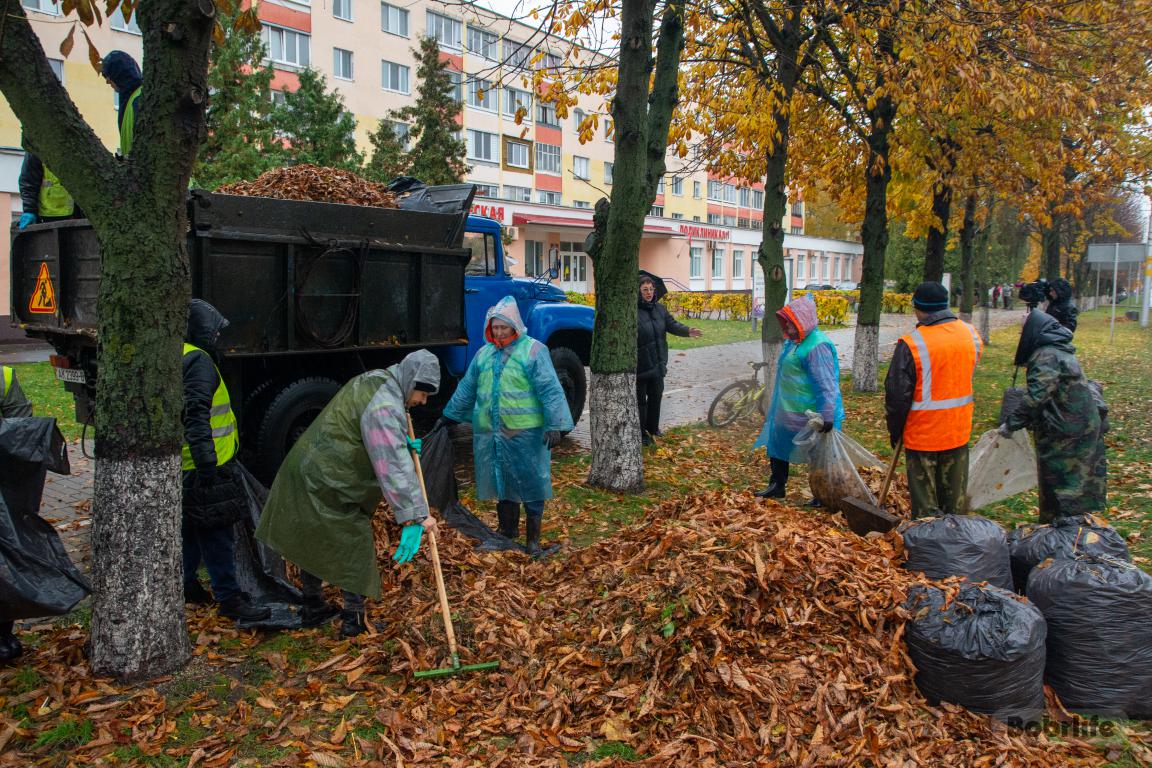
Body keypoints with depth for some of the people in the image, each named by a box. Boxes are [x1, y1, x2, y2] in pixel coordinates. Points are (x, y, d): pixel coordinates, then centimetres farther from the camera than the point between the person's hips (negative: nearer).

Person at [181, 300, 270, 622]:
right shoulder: (197, 360, -16)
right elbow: (196, 415, -27)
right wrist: (207, 464, -29)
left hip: (187, 464, 10)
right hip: (203, 468, -10)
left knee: (193, 527, 22)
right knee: (215, 533, -5)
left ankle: (185, 584, 34)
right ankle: (229, 598, 1)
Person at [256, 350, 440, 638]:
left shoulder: (373, 380, 8)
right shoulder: (385, 406, -23)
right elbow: (393, 467, -31)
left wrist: (402, 442, 10)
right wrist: (414, 516, -32)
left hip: (306, 474, 10)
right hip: (327, 487, -10)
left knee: (313, 544, 21)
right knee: (356, 549, 3)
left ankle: (312, 609, 36)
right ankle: (354, 620, 12)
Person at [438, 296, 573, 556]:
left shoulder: (533, 350, -7)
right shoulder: (484, 353, 12)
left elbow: (550, 390, -13)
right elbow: (467, 388, 22)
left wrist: (555, 425, -19)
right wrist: (449, 416, 25)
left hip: (526, 433, -5)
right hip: (491, 433, 6)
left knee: (531, 484, 1)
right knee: (501, 483, 15)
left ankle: (533, 539, 13)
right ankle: (507, 531, 32)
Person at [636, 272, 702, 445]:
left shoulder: (659, 308, 8)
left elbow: (672, 324, 8)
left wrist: (687, 331, -8)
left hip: (657, 363, 7)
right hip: (640, 364, -7)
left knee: (656, 396, 18)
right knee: (640, 400, 5)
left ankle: (653, 428, 35)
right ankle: (642, 433, 16)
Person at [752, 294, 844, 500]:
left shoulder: (817, 346, -23)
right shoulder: (794, 341, 8)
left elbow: (827, 384, -26)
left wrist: (827, 416, -31)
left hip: (809, 415, -10)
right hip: (787, 411, 10)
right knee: (777, 444, 22)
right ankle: (777, 486, 38)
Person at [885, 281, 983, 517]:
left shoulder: (911, 345, -20)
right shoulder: (971, 334, -2)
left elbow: (897, 394, -14)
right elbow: (969, 376, 11)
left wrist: (895, 430, -1)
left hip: (923, 433, -5)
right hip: (959, 430, 5)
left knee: (924, 495, 9)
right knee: (955, 494, 19)